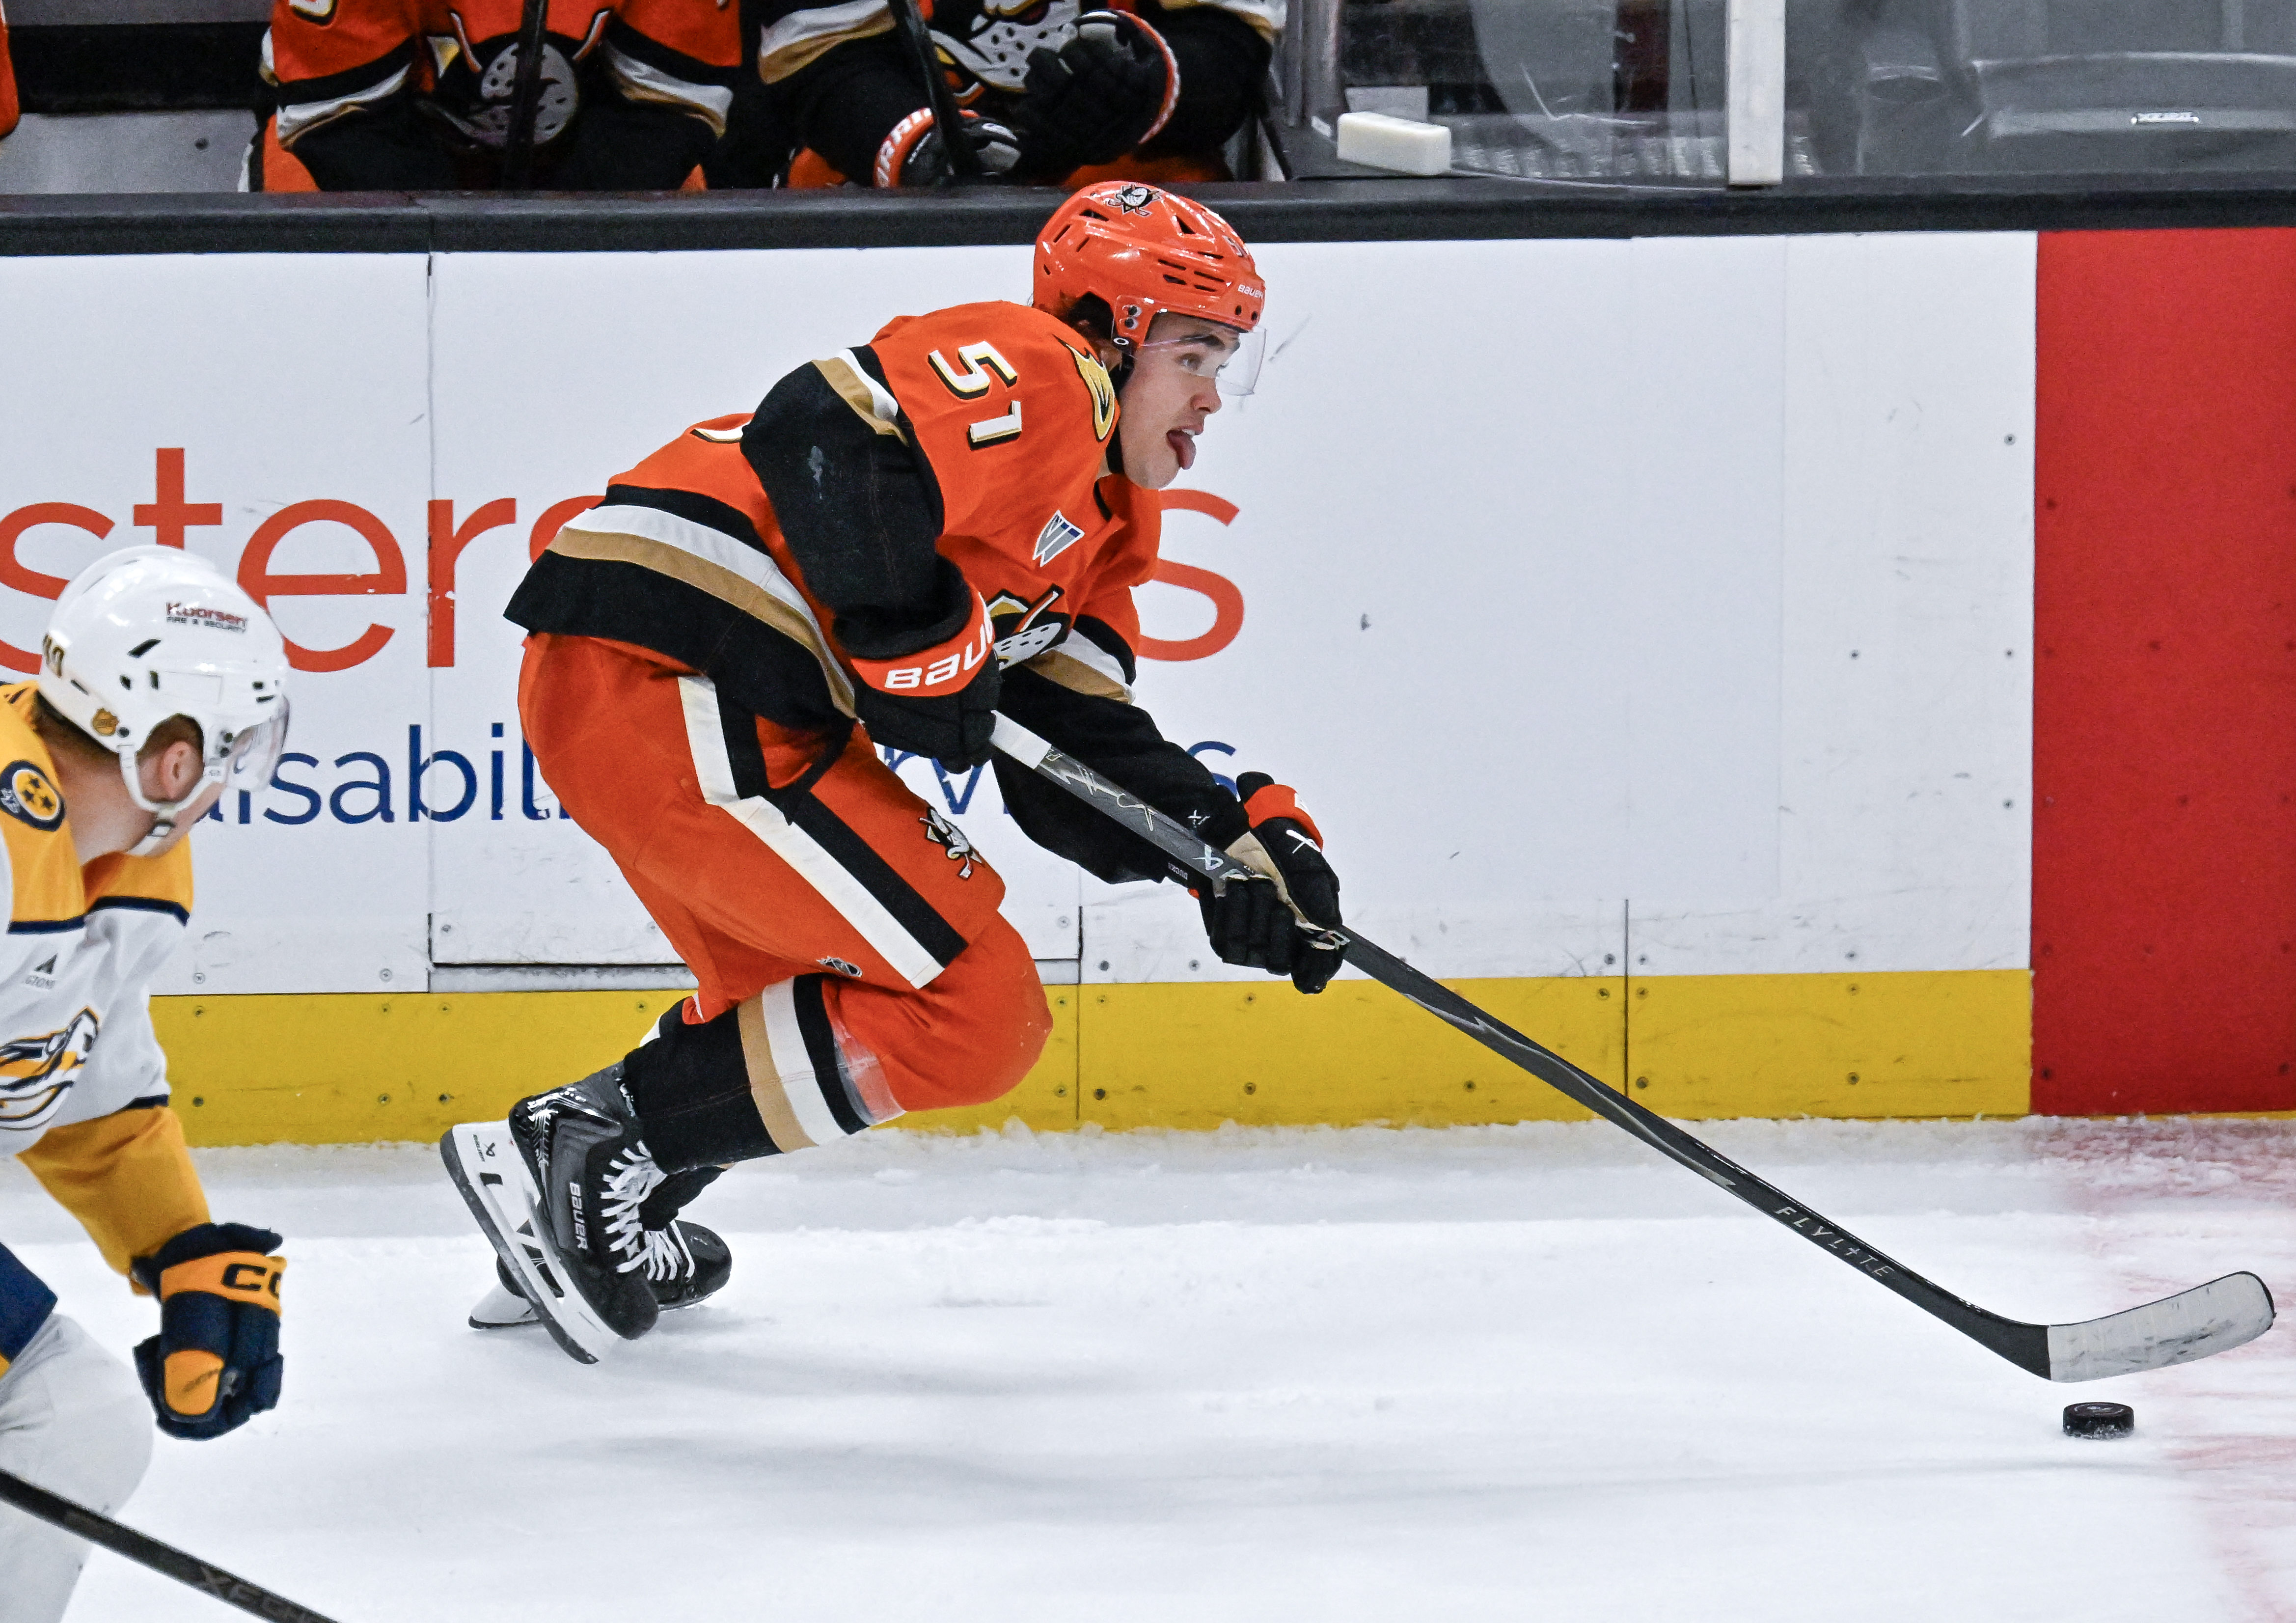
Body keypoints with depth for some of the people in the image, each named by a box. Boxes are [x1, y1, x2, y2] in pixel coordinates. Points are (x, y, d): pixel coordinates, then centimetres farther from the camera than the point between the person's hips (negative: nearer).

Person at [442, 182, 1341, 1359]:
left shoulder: (1100, 519, 24)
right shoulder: (1032, 373, -6)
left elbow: (1080, 755, 19)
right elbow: (826, 432, -23)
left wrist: (1235, 840, 6)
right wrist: (920, 642, -20)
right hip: (669, 682, -11)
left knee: (818, 996, 30)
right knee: (972, 1015, -9)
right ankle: (583, 1151, -8)